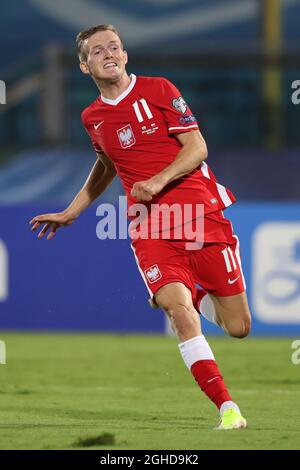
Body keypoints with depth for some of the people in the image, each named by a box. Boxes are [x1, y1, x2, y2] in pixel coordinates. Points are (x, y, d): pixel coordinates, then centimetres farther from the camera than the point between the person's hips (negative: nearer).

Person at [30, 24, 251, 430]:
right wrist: (69, 214, 32)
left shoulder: (158, 90, 0)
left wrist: (159, 181, -20)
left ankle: (200, 294, 34)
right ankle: (227, 408, -18)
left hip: (201, 212, -2)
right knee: (180, 313, -22)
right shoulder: (92, 118, 11)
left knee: (238, 328, -1)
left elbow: (196, 147, -5)